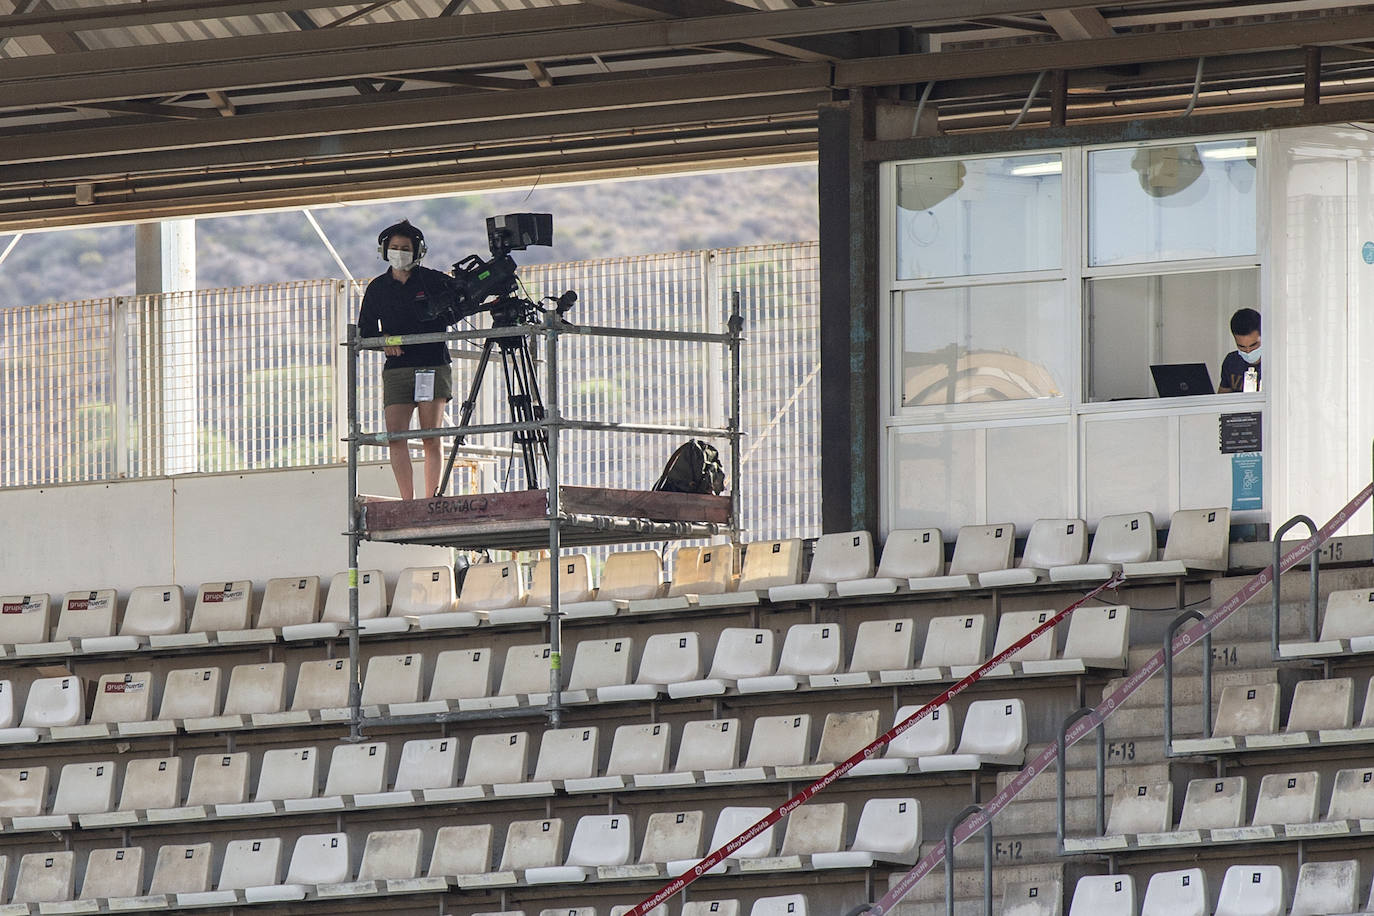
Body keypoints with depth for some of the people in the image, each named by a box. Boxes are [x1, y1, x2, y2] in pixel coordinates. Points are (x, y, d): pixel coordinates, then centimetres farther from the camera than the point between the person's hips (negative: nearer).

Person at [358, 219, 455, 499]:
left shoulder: (433, 281, 4)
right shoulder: (378, 288, 12)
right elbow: (365, 329, 15)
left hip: (432, 367, -2)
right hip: (396, 369, 2)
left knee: (431, 439, -4)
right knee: (395, 436, -10)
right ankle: (408, 502, -9)